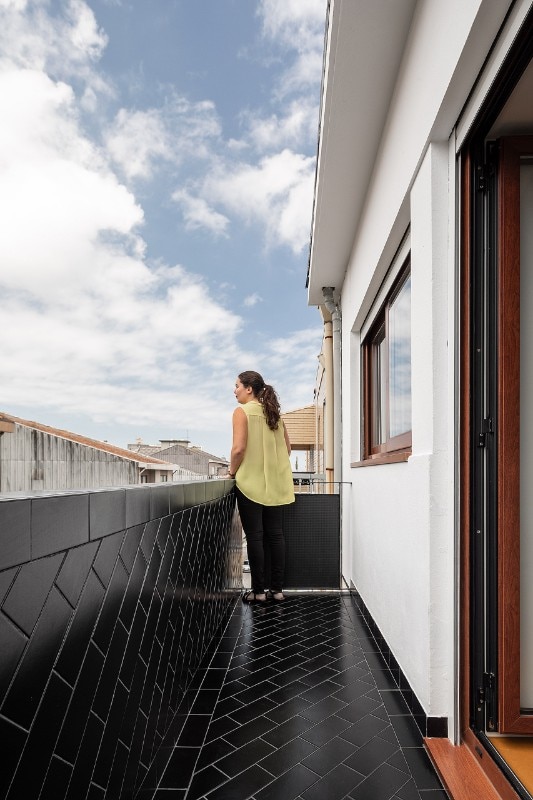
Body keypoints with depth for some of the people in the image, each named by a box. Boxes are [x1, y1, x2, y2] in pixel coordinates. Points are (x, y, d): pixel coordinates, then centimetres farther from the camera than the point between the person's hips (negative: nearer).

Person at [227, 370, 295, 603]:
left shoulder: (242, 412, -9)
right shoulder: (274, 413, 10)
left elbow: (239, 448, -18)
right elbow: (287, 448, 13)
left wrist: (232, 470, -2)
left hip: (251, 483, -6)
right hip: (275, 484, 6)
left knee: (254, 536, 1)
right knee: (275, 534, 9)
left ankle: (258, 591, 8)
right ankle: (277, 589, 16)